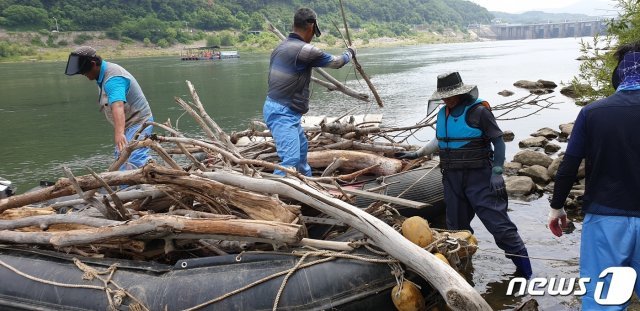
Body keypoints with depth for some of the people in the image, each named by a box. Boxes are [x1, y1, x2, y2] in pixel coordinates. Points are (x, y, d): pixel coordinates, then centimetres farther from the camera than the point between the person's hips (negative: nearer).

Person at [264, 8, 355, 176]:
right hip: (283, 112, -10)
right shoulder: (305, 50, -19)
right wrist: (350, 52, 17)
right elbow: (336, 62, -4)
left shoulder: (281, 47, 8)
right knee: (291, 158, -18)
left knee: (301, 146, 27)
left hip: (278, 109, 10)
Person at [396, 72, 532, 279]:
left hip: (479, 177, -6)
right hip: (452, 178, 6)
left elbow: (498, 141, -9)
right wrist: (416, 154, 22)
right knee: (456, 226, 15)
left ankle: (524, 271, 3)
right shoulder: (443, 114, 8)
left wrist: (497, 173, -15)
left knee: (498, 222, -8)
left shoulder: (478, 111, -11)